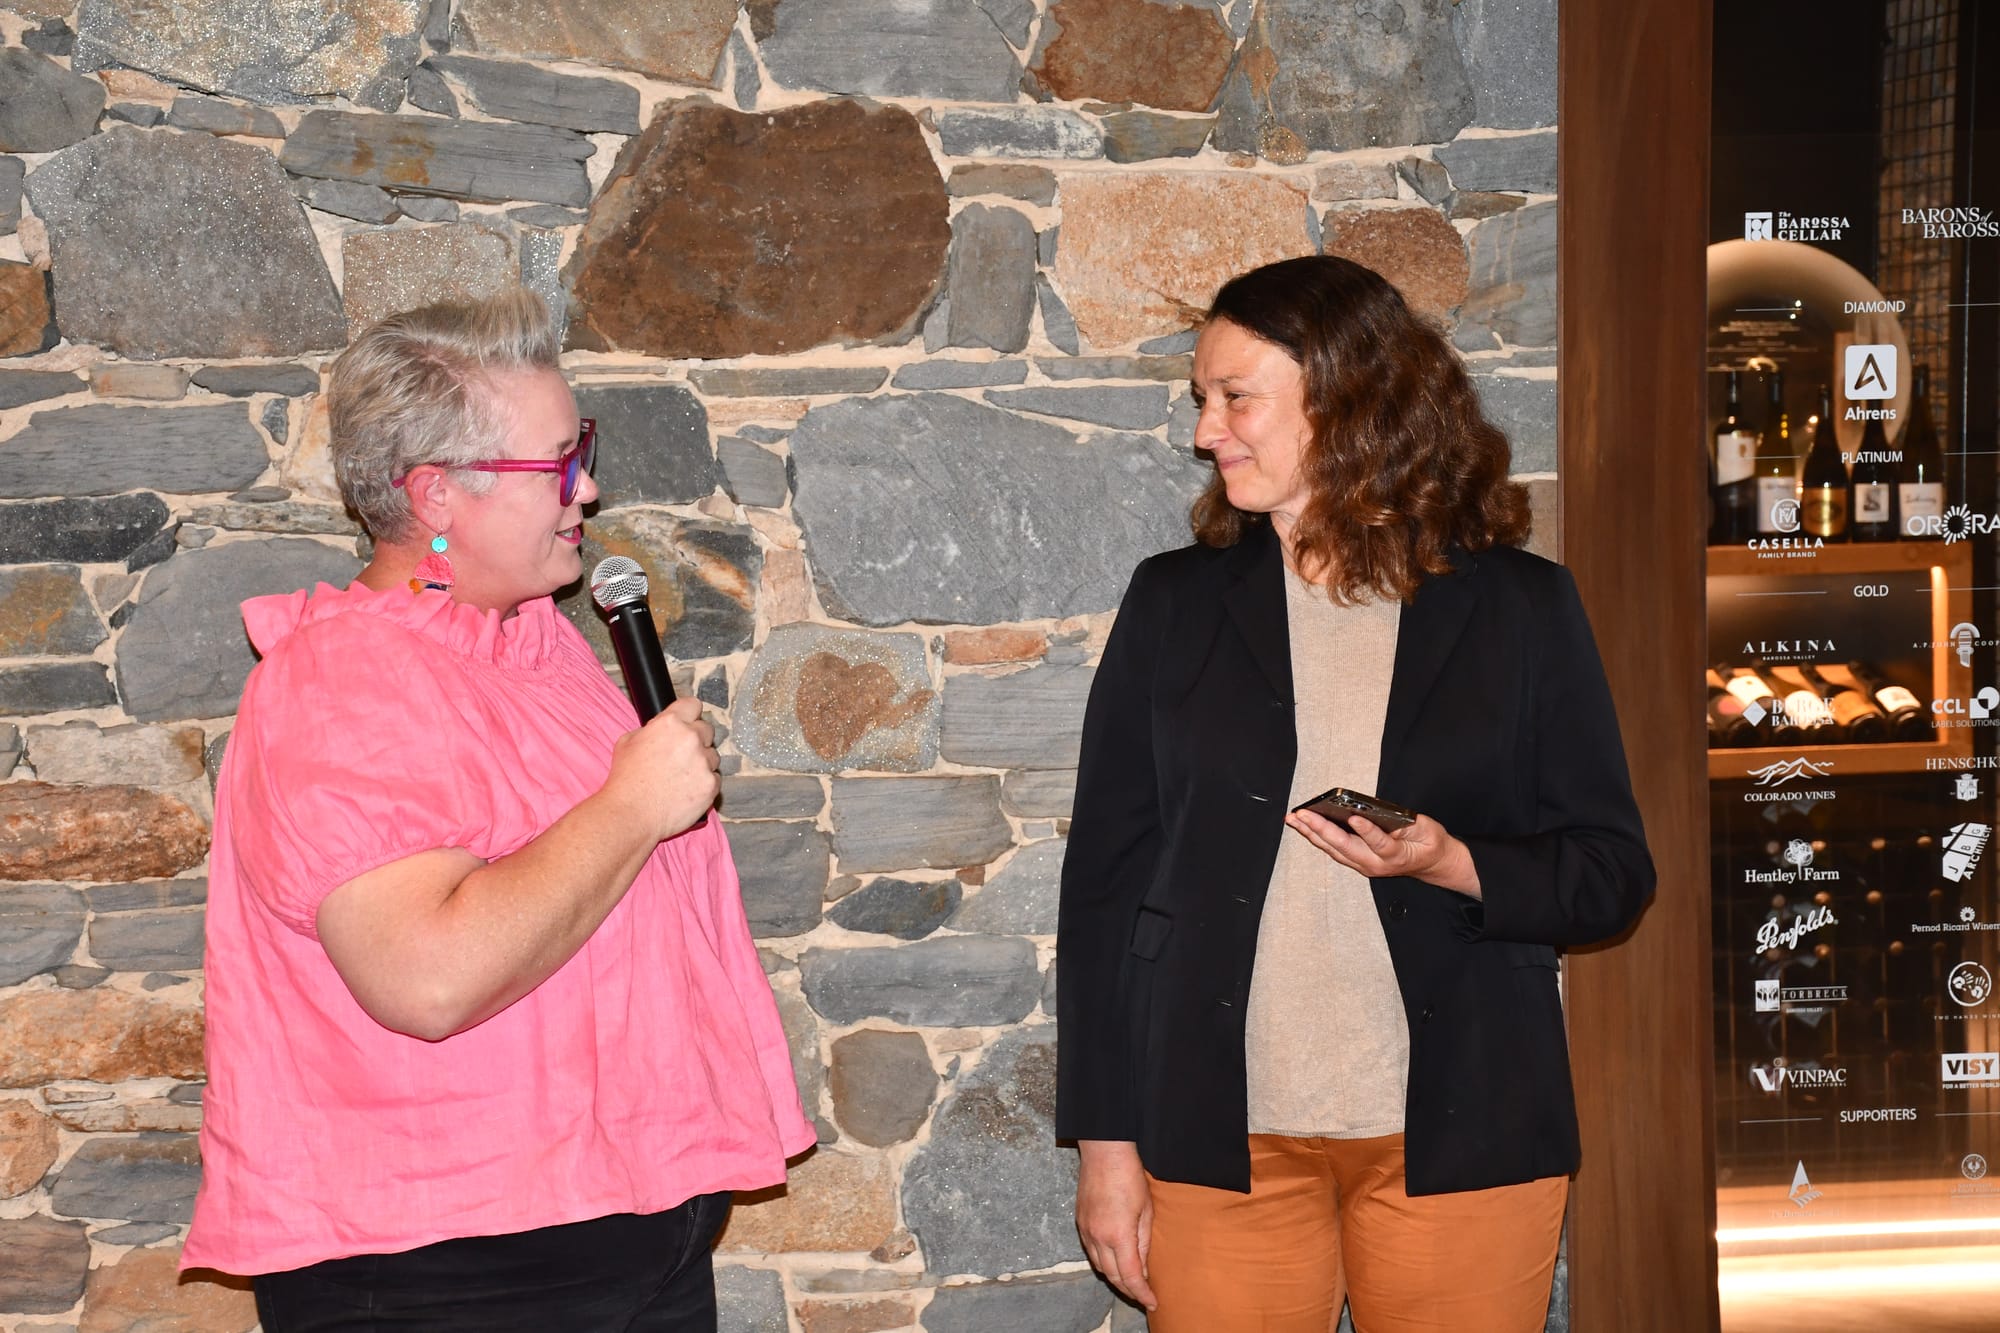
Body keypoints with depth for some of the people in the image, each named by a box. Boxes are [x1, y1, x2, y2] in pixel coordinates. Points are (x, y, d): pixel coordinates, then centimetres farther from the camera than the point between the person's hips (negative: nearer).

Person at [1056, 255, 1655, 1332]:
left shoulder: (1522, 609, 4)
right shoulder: (1173, 604, 7)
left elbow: (1613, 870, 5)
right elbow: (1106, 871, 6)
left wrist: (1452, 866, -15)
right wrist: (1106, 1138, 1)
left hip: (1461, 1138, -1)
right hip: (1224, 1140, 1)